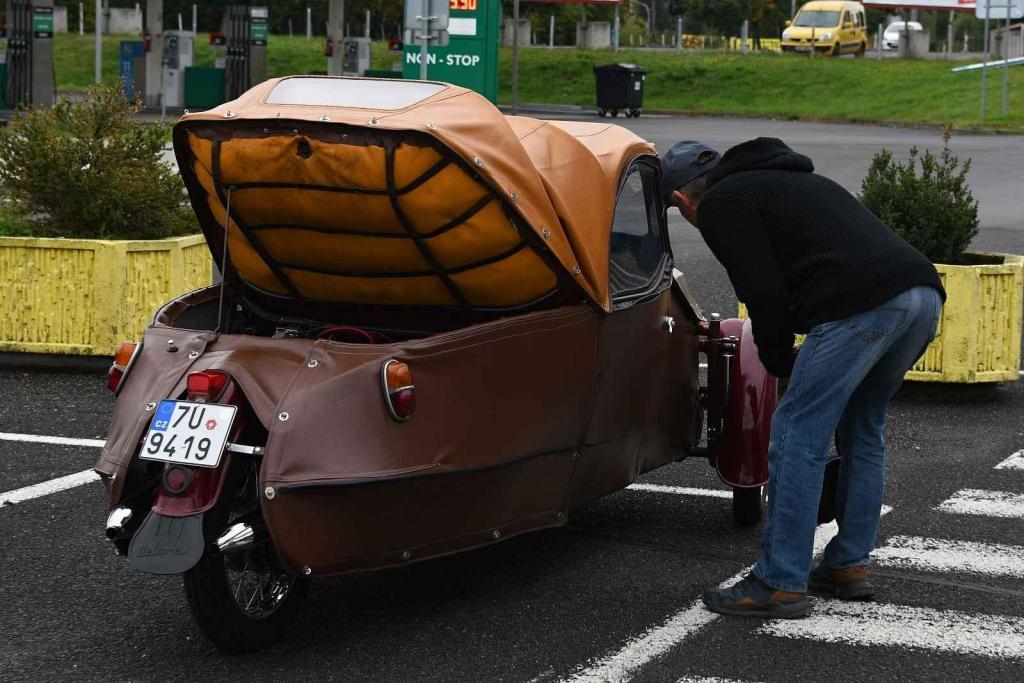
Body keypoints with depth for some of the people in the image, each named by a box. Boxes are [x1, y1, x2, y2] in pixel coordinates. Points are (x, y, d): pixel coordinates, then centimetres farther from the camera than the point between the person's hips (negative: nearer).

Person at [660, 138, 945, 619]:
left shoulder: (720, 205, 9)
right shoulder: (785, 179, 36)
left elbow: (765, 294, 0)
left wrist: (779, 363, 16)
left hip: (863, 305, -9)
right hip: (924, 294, 9)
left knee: (797, 437, -2)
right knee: (863, 430, 23)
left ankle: (780, 585, 0)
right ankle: (849, 566, 28)